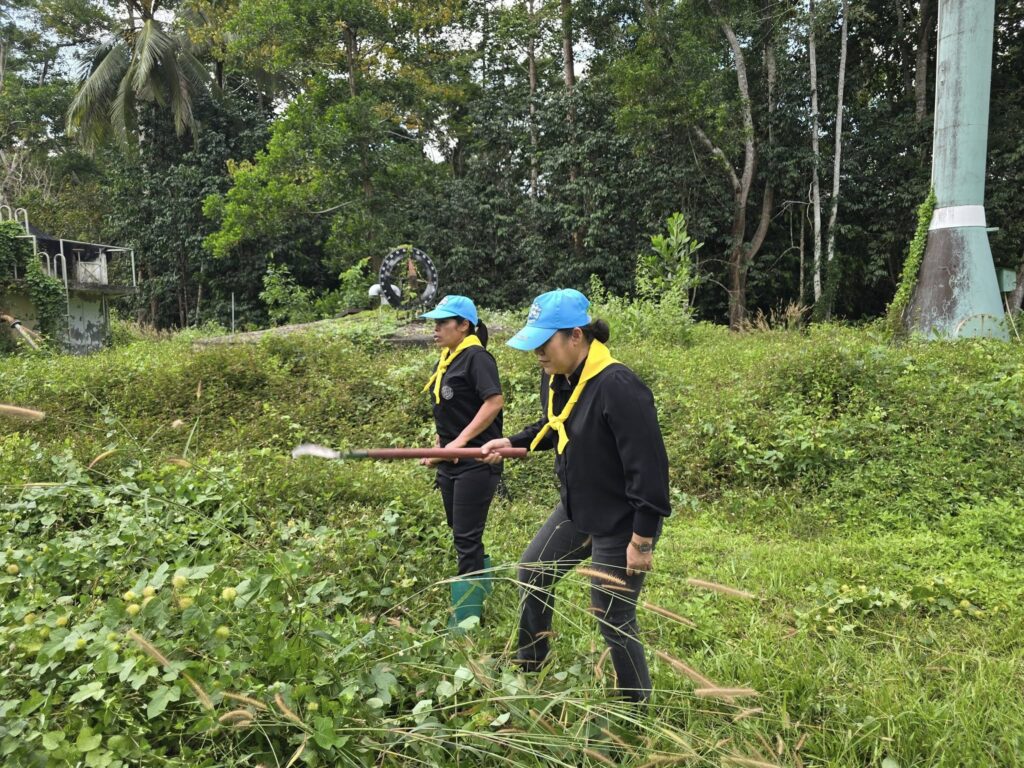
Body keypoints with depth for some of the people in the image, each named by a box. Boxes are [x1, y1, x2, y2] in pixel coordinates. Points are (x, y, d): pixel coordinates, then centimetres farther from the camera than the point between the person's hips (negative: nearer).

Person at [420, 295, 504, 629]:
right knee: (463, 536, 17)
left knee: (466, 540, -4)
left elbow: (495, 401, -23)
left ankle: (466, 619, 6)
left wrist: (461, 441, -23)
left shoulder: (476, 357, -13)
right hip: (450, 464, 9)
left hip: (476, 463, -9)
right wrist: (437, 448, 13)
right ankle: (485, 589, 34)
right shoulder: (444, 362, 14)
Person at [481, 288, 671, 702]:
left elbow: (649, 466, -28)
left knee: (613, 621, 3)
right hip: (575, 510, 9)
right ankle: (529, 666, 45)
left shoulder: (619, 387, -30)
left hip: (621, 525, -9)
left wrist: (642, 540, -24)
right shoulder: (555, 379, -3)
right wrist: (511, 442, 5)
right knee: (532, 572, 21)